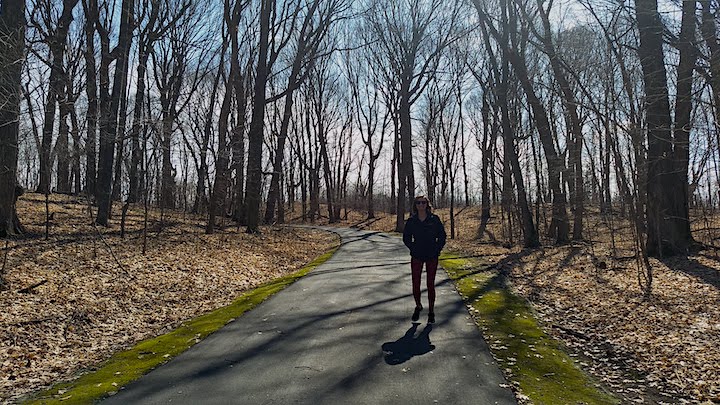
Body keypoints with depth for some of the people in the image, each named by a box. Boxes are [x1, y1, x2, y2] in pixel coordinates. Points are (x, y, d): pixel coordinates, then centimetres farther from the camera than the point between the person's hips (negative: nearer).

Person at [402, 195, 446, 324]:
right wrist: (413, 248, -2)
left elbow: (442, 236, 2)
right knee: (415, 283, 4)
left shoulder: (434, 219, -3)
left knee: (430, 284, 4)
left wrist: (437, 249, -6)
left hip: (432, 257, -1)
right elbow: (406, 237, 9)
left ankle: (431, 311, 16)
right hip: (417, 257, 1)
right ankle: (418, 306, 28)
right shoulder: (411, 221, 0)